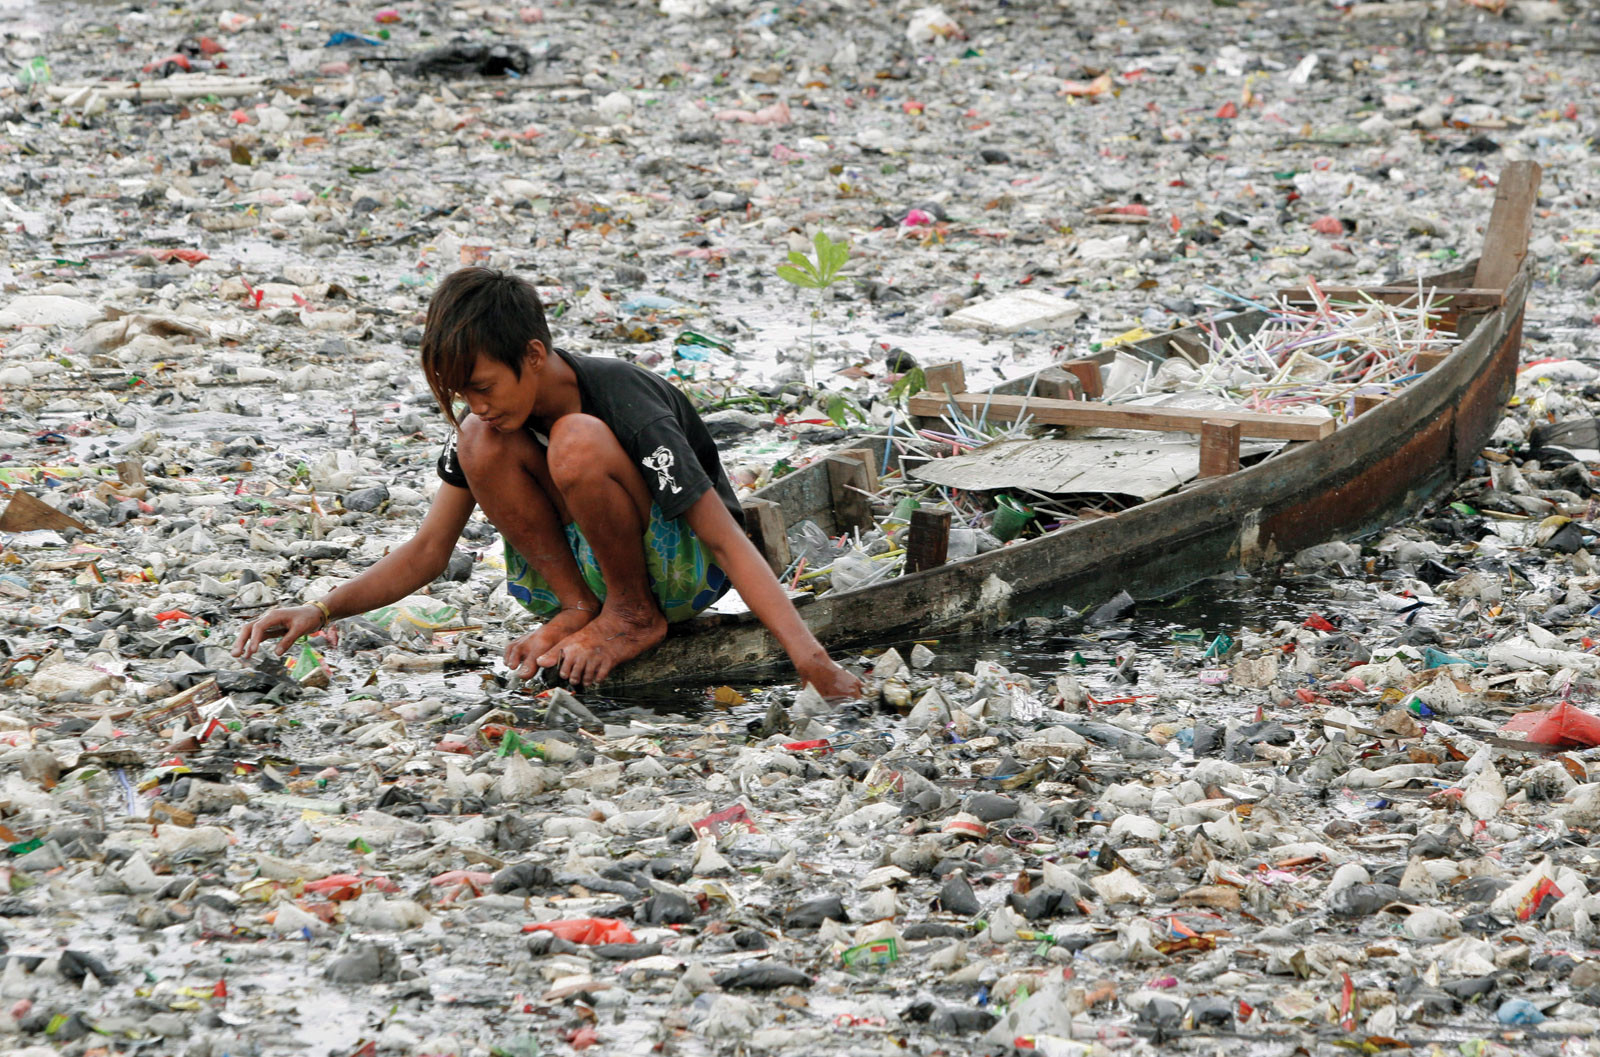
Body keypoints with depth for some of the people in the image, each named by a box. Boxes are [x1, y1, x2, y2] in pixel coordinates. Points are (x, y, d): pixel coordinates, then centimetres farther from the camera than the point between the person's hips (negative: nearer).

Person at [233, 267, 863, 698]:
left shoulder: (630, 408, -27)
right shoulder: (491, 414, -9)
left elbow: (728, 541, -29)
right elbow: (427, 552, -3)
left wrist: (812, 661, -37)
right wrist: (321, 612, -17)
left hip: (682, 571, -6)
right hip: (580, 562, 6)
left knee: (577, 441, -33)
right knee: (480, 444, -19)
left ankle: (636, 616, -14)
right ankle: (578, 606, -9)